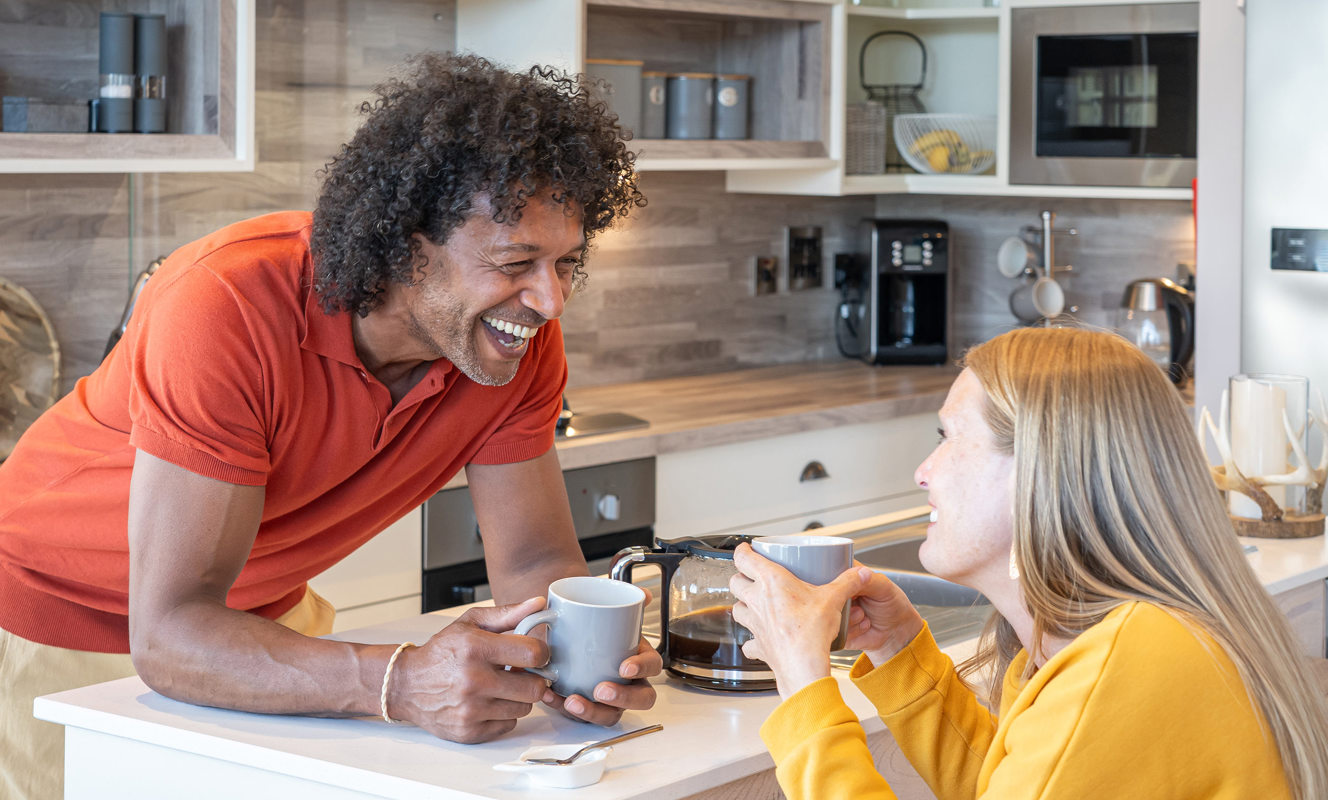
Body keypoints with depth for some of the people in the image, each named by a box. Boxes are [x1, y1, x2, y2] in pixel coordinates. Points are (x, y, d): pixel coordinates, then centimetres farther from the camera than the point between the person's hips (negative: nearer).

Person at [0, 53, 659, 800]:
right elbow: (171, 632, -40)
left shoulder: (525, 343, -20)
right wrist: (403, 682, -54)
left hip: (263, 610, 5)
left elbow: (537, 561, -13)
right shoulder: (228, 306, -38)